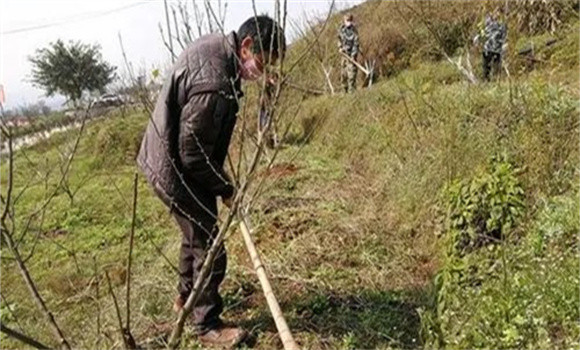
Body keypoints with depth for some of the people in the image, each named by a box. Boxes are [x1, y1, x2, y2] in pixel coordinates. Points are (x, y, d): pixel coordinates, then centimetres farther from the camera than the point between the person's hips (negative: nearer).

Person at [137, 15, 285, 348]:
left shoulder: (215, 43, -3)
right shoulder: (214, 86, -35)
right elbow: (193, 155, -27)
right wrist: (225, 188, -12)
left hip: (169, 157, 10)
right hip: (177, 173, -10)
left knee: (196, 235, 26)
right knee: (209, 247, 1)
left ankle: (187, 297, 46)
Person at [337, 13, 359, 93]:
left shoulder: (354, 30, -13)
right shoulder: (341, 29, 4)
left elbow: (356, 44, -15)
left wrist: (353, 55, -22)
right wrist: (340, 47, 5)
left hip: (351, 54, -6)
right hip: (343, 53, 6)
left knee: (351, 73, -13)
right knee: (343, 73, 9)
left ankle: (351, 90, -10)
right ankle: (345, 90, 22)